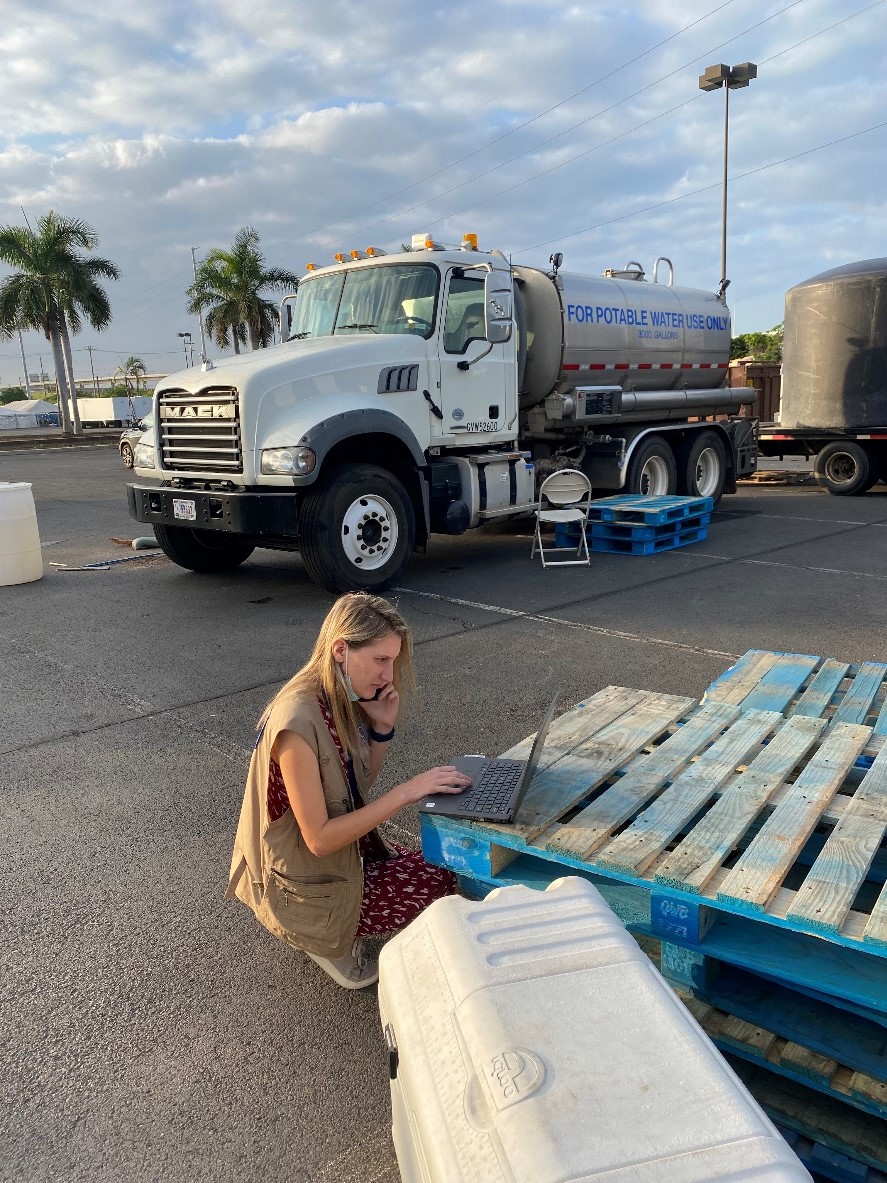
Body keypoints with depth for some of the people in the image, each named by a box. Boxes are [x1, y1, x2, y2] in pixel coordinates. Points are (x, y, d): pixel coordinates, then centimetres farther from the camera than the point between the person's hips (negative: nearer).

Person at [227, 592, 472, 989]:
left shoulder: (344, 702, -4)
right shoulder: (298, 721, -30)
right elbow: (319, 838, -28)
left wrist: (382, 728, -8)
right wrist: (406, 792, -29)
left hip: (342, 847, 8)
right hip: (302, 889, -8)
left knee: (437, 864, 8)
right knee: (442, 882, -6)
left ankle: (336, 932, 15)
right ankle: (328, 939, 8)